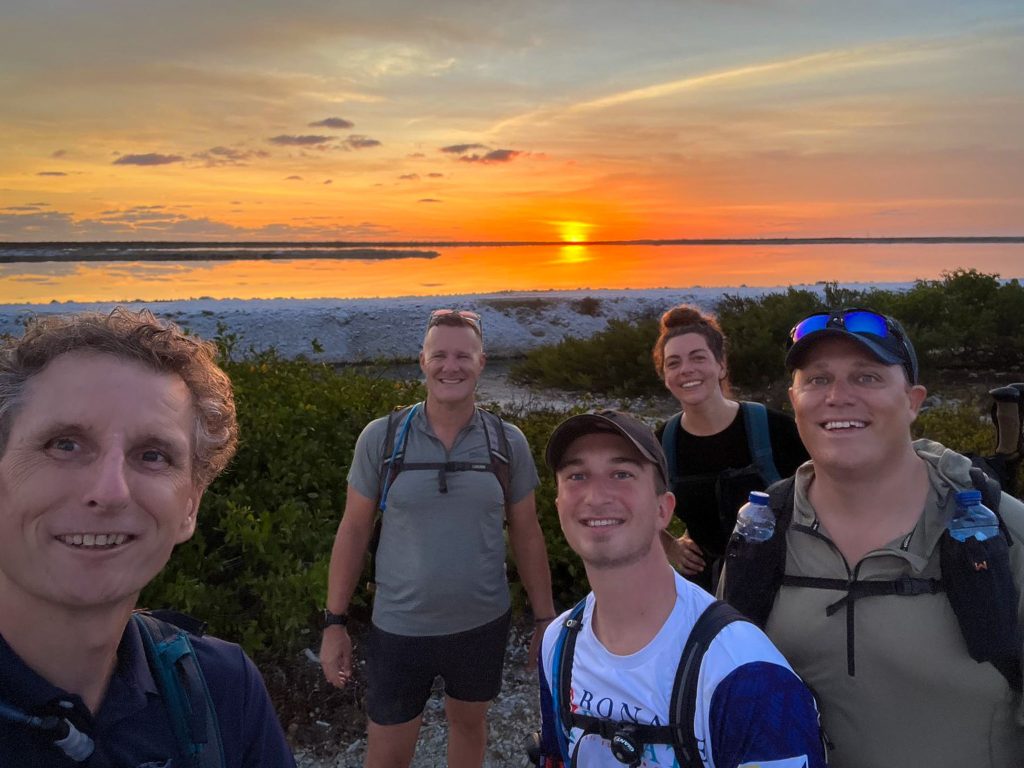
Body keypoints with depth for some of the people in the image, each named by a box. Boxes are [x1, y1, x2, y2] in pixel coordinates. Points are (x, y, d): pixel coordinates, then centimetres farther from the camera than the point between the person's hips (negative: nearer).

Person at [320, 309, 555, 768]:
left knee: (468, 722, 23)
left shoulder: (508, 443, -7)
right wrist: (334, 622, -2)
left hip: (483, 624, 1)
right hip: (399, 628, -1)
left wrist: (545, 619, 3)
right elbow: (354, 531, -3)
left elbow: (526, 535, 2)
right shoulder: (381, 437, -10)